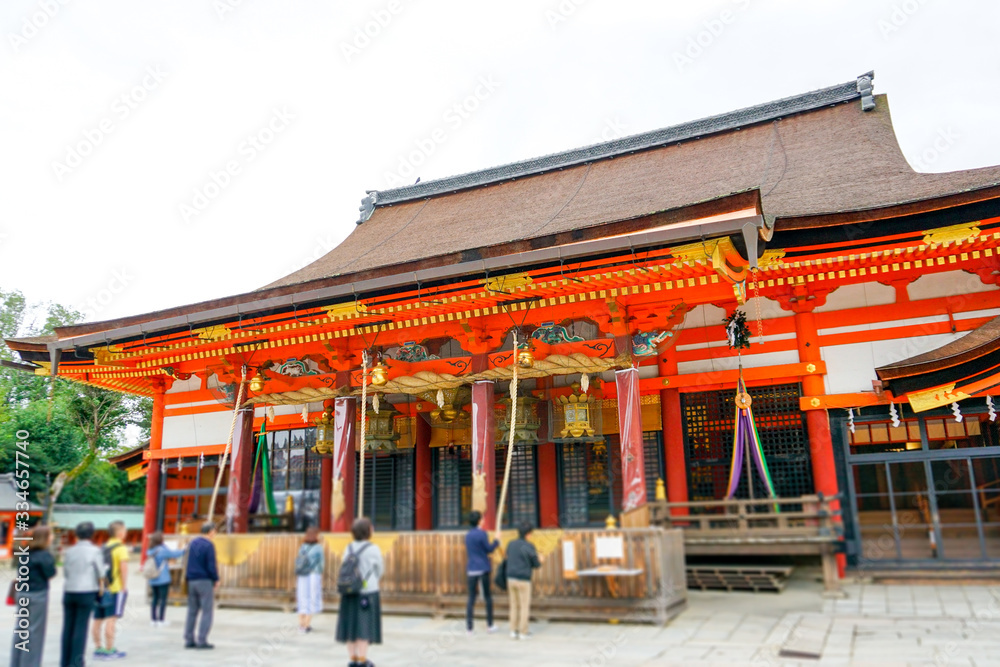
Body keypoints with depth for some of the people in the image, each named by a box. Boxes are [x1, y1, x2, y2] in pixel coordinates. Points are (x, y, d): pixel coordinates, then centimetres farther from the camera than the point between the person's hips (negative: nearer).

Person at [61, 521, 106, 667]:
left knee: (68, 627, 10)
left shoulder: (69, 551, 5)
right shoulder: (95, 551, -6)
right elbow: (101, 573, -4)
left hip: (69, 591, 4)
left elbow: (65, 573, 10)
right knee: (81, 627, 0)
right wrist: (100, 586, 10)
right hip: (87, 591, -4)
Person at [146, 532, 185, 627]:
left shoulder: (150, 551, 4)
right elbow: (175, 554, -7)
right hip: (163, 580, -7)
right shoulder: (163, 550, -16)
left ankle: (153, 619, 18)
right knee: (163, 599, -1)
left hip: (153, 580, 7)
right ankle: (160, 621, 0)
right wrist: (184, 550, 9)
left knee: (155, 598, 14)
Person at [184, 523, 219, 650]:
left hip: (191, 581, 7)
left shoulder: (192, 543, 10)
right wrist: (216, 580, -1)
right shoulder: (209, 545, -14)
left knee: (192, 611, 12)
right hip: (205, 581, -7)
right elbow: (211, 566, -16)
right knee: (207, 611, -1)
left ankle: (189, 640, 13)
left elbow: (188, 562, 15)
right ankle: (202, 641, -3)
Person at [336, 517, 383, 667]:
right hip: (368, 593, -5)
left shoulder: (349, 549, 0)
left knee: (351, 625, 11)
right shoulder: (373, 549, -12)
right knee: (365, 626, 1)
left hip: (350, 592, 5)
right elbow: (380, 570, 1)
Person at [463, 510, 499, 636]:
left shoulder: (467, 535, 10)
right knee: (487, 596, 8)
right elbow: (489, 549, -8)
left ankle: (469, 627, 2)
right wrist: (497, 541, 7)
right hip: (483, 569, -4)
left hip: (471, 570, 5)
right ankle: (490, 625, 13)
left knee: (471, 598, 5)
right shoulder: (482, 533, -10)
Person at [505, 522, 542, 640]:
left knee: (514, 606, 13)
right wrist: (539, 561, 18)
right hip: (523, 580, -5)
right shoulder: (529, 546, -12)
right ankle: (523, 632, 7)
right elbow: (536, 565, -5)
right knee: (525, 607, 5)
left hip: (511, 578, 5)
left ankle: (513, 631, 14)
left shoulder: (510, 544, 5)